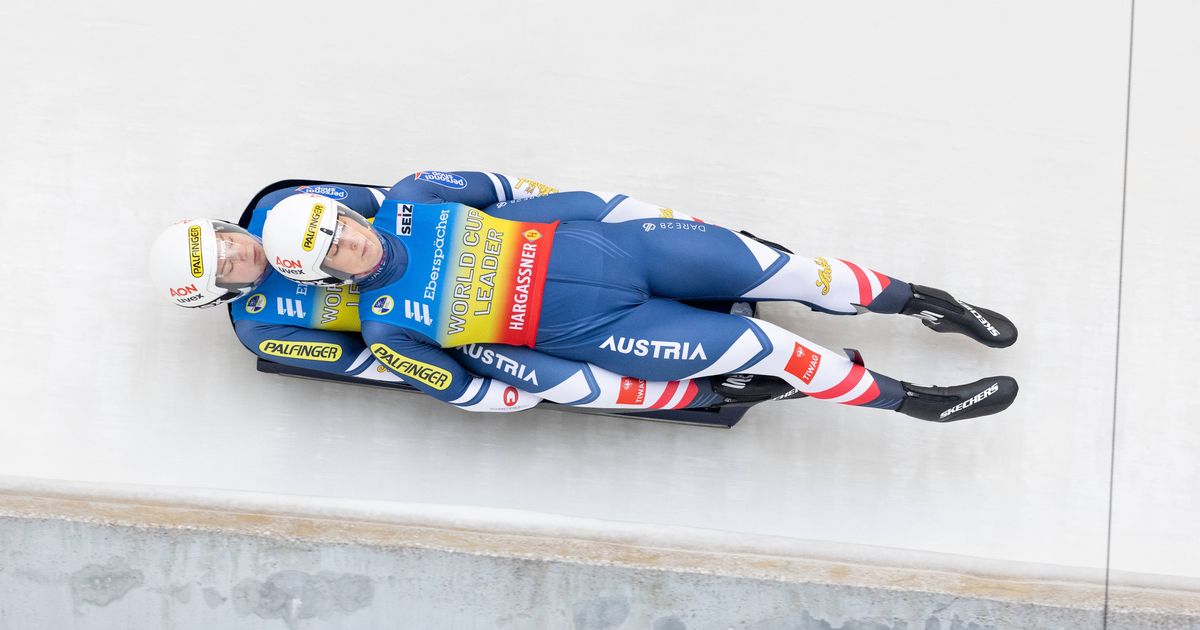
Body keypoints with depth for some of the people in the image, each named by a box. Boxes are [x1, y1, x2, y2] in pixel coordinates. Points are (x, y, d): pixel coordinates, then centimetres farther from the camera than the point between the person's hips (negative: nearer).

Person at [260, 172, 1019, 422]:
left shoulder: (404, 201, -1)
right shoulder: (387, 326, -10)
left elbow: (491, 186, 14)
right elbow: (463, 391, -4)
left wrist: (564, 202, 11)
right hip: (582, 326, -4)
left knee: (764, 266, -4)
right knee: (757, 348, -11)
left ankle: (910, 296, 15)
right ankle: (908, 398, 5)